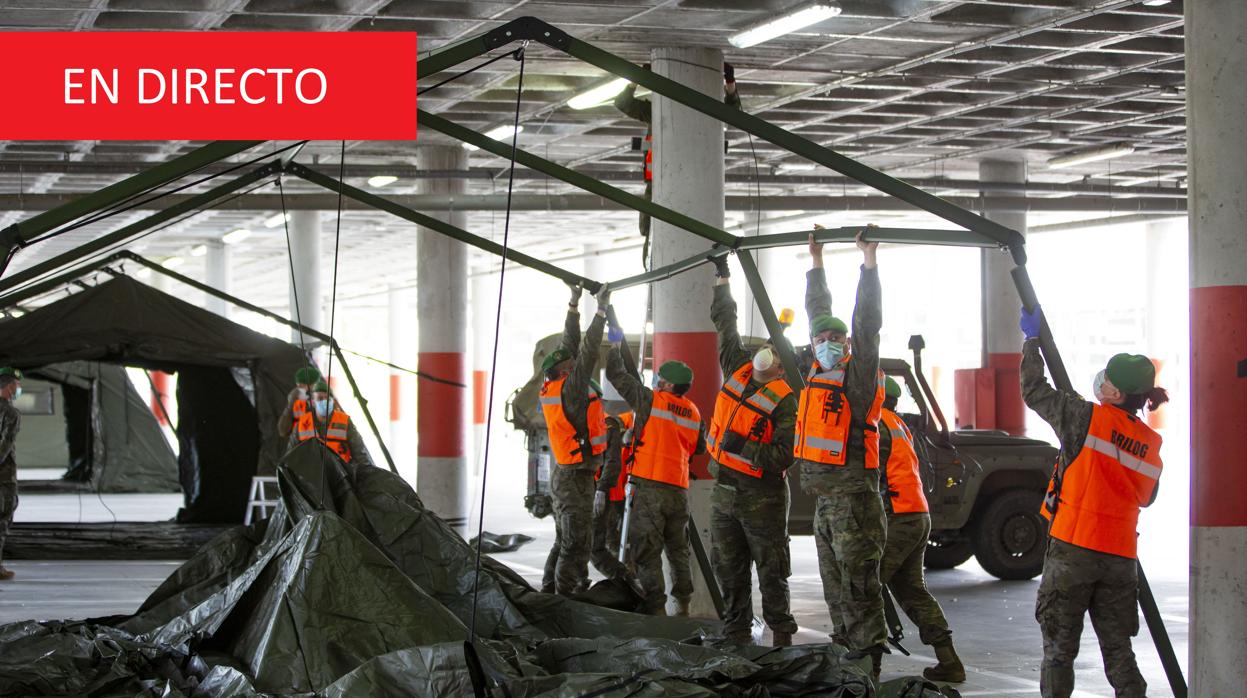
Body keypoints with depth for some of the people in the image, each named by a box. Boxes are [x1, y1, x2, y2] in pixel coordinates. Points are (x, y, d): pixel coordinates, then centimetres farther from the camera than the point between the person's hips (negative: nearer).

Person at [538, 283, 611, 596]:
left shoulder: (554, 387, 6)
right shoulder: (570, 388, -17)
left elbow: (572, 345, 13)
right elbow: (588, 352, -21)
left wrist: (574, 304, 15)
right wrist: (601, 309, -17)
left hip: (564, 474, 10)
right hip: (576, 477, -10)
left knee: (566, 540, 15)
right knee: (577, 541, -9)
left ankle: (549, 591, 18)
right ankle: (564, 595, -10)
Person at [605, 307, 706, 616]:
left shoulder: (651, 400, -6)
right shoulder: (694, 413, 9)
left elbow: (617, 375, 1)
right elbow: (700, 448, 20)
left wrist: (616, 348, 16)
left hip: (650, 484, -6)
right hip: (679, 488, 6)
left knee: (647, 548, -4)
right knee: (678, 547, 17)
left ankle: (655, 605, -10)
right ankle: (682, 603, 20)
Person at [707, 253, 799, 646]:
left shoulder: (785, 400, -13)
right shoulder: (738, 369, 6)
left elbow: (785, 455, -21)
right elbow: (726, 322, 17)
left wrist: (744, 449, -28)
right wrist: (722, 278, 20)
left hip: (762, 496, -7)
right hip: (724, 492, 7)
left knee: (772, 572, -1)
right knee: (729, 570, 11)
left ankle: (782, 635, 6)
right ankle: (737, 635, 18)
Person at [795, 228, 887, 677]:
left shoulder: (858, 373, -5)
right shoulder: (819, 372, 14)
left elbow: (867, 323, -15)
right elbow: (819, 313, 23)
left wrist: (869, 261, -16)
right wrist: (816, 263, 27)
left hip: (853, 497, -8)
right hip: (824, 499, 8)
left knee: (858, 586, -10)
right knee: (835, 589, 11)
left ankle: (868, 667, -10)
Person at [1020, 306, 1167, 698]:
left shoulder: (1088, 419, -10)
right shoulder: (1151, 444, 6)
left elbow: (1034, 391, 1)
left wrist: (1032, 339, 13)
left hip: (1073, 550, -4)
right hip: (1121, 558, 5)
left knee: (1059, 644, 3)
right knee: (1117, 647, 9)